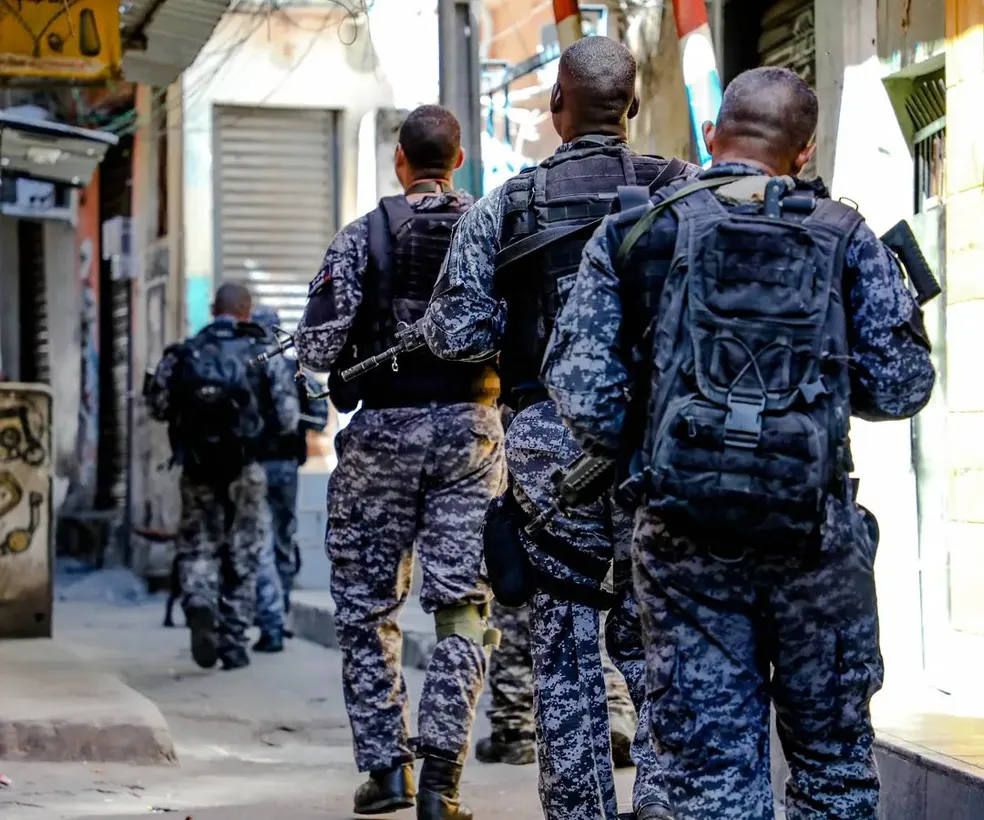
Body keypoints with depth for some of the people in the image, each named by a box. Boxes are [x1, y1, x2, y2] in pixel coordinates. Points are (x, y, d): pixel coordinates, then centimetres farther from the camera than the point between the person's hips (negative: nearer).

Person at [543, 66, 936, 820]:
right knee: (834, 757, 14)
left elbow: (581, 386, -3)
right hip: (815, 532, 0)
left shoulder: (632, 236, 4)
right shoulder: (845, 238, 4)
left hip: (686, 535, 0)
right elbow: (899, 388, 2)